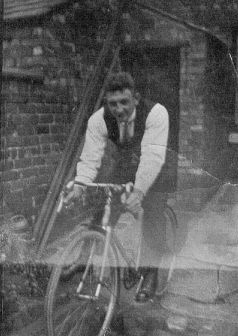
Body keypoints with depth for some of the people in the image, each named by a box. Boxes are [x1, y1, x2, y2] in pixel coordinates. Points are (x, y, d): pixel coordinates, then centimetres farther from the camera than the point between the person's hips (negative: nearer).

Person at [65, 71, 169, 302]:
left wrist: (139, 191, -55)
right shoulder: (98, 120, -23)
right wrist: (79, 184, -43)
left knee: (153, 215, -13)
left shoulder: (156, 113, -34)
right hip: (124, 161, 4)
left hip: (156, 165, -3)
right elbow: (90, 158, -25)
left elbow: (153, 156, -43)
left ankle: (150, 275, 1)